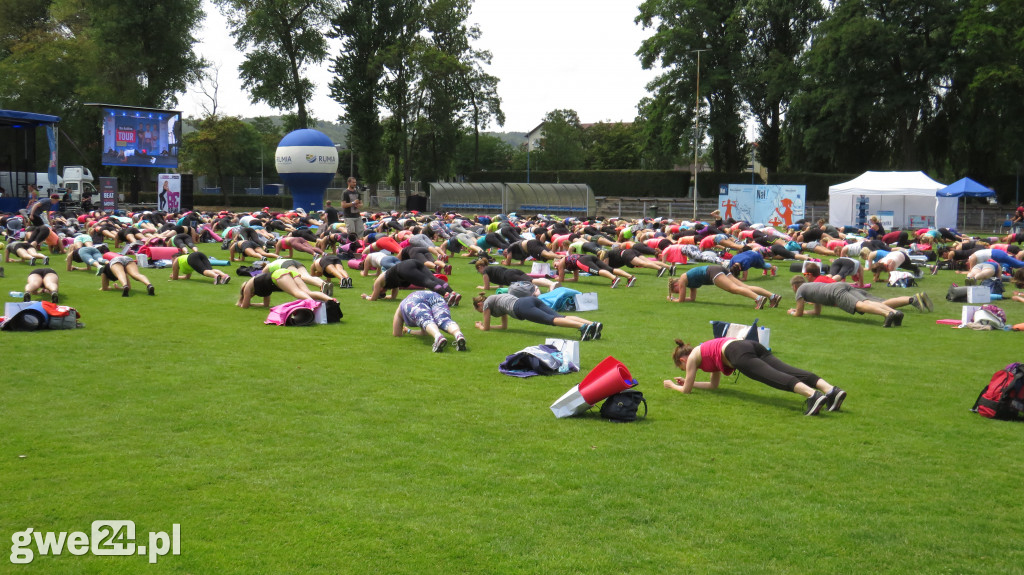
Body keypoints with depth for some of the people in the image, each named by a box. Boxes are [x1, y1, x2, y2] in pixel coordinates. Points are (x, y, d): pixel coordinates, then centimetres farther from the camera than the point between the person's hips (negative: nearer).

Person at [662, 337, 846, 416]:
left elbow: (686, 390, 25)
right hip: (753, 345, 7)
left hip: (739, 352, -7)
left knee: (774, 377, -28)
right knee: (790, 371, -14)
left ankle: (812, 394, -53)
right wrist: (688, 382, 57)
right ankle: (831, 389, -35)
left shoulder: (693, 357, 23)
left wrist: (673, 385, 44)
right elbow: (714, 385, 51)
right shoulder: (709, 352, 43)